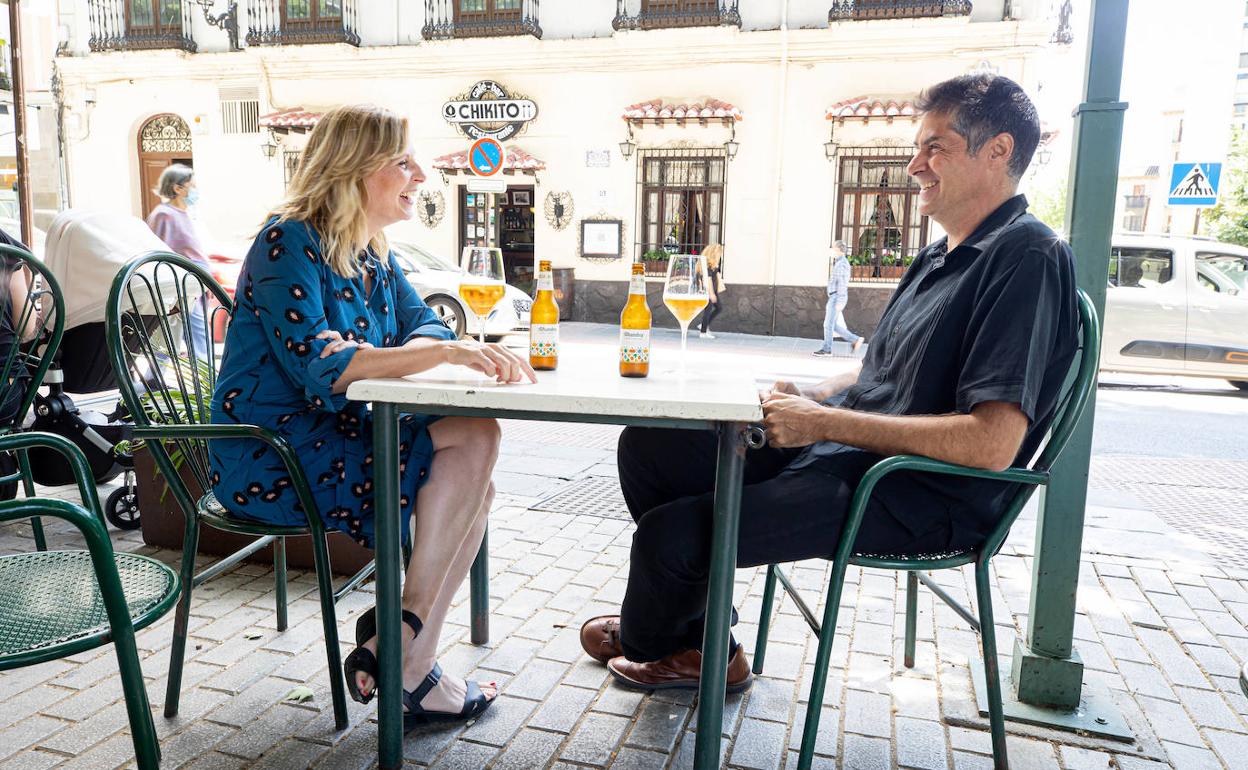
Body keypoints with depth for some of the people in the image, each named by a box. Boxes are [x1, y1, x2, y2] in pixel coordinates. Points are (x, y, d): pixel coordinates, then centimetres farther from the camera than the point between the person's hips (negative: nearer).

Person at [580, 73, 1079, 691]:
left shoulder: (1027, 257, -14)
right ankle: (699, 646, 17)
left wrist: (823, 421, -20)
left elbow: (992, 443, -24)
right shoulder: (940, 257, 17)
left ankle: (645, 640, 19)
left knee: (670, 532, -21)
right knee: (647, 446, 6)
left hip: (919, 499, -10)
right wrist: (806, 399, 3)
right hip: (840, 453, 10)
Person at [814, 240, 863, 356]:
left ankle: (826, 349, 2)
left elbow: (842, 284, -19)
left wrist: (839, 302, -22)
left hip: (837, 297, -10)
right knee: (833, 325, 10)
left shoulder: (842, 264, -13)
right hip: (834, 298, 10)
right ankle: (854, 340, 11)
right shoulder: (839, 263, 19)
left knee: (828, 324, -5)